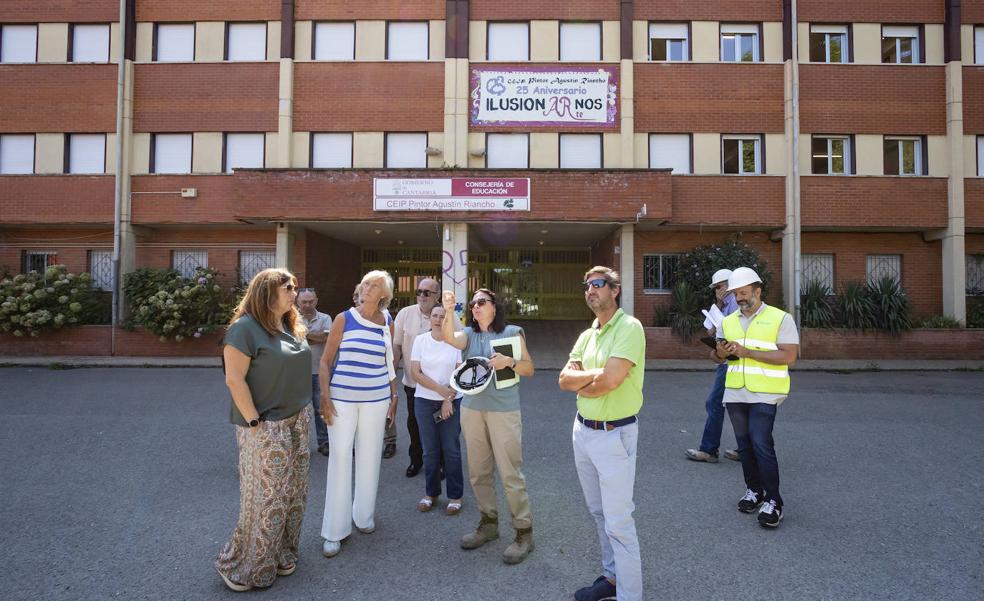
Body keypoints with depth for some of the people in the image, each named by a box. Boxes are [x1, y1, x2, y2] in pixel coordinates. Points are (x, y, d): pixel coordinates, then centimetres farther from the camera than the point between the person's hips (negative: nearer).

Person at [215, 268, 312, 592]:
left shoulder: (292, 327, 9)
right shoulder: (246, 327, -15)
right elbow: (234, 379, -18)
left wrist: (304, 414, 12)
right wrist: (254, 422, -18)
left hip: (297, 423, 8)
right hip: (266, 428, -8)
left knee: (292, 495, 15)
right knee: (266, 498, 1)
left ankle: (280, 555, 32)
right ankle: (241, 566, 22)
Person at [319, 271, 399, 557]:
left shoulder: (387, 323, 5)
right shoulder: (344, 318, -3)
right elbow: (325, 361, -2)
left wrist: (394, 397, 10)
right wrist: (325, 397, -10)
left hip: (376, 399, 2)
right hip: (342, 398, -2)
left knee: (369, 457, 11)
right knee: (339, 458, -2)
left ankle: (364, 515, 31)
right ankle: (334, 531, 10)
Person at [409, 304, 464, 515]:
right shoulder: (420, 340, 1)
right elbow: (416, 373, -3)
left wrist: (449, 400, -10)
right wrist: (440, 389, -12)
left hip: (452, 401, -1)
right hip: (425, 401, 2)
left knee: (451, 450, 3)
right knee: (430, 450, 9)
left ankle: (455, 496, 17)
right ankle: (431, 493, 24)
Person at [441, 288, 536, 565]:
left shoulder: (512, 333, 0)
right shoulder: (469, 334, 9)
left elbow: (529, 368, 1)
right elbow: (449, 338, -14)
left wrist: (509, 361, -18)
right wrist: (449, 312, -29)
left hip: (504, 411, -4)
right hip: (471, 409, 5)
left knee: (510, 472, -5)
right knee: (478, 472, 12)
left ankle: (524, 532, 10)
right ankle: (489, 522, 30)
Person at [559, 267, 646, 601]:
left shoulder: (629, 328, -15)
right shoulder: (586, 335, 9)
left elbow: (609, 381, -25)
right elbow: (565, 380, 0)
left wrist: (580, 382, -6)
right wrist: (598, 375, -16)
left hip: (614, 435, -8)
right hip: (582, 430, 8)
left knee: (618, 524, 1)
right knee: (598, 513, 21)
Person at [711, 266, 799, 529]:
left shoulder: (781, 318, -4)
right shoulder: (728, 321, 12)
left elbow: (788, 356, -14)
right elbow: (716, 358, 15)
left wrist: (746, 352, -20)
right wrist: (720, 352, -10)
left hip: (763, 394, -5)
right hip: (735, 393, 5)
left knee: (761, 444, -11)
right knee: (745, 445, 12)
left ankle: (773, 501, 1)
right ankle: (754, 490, 27)